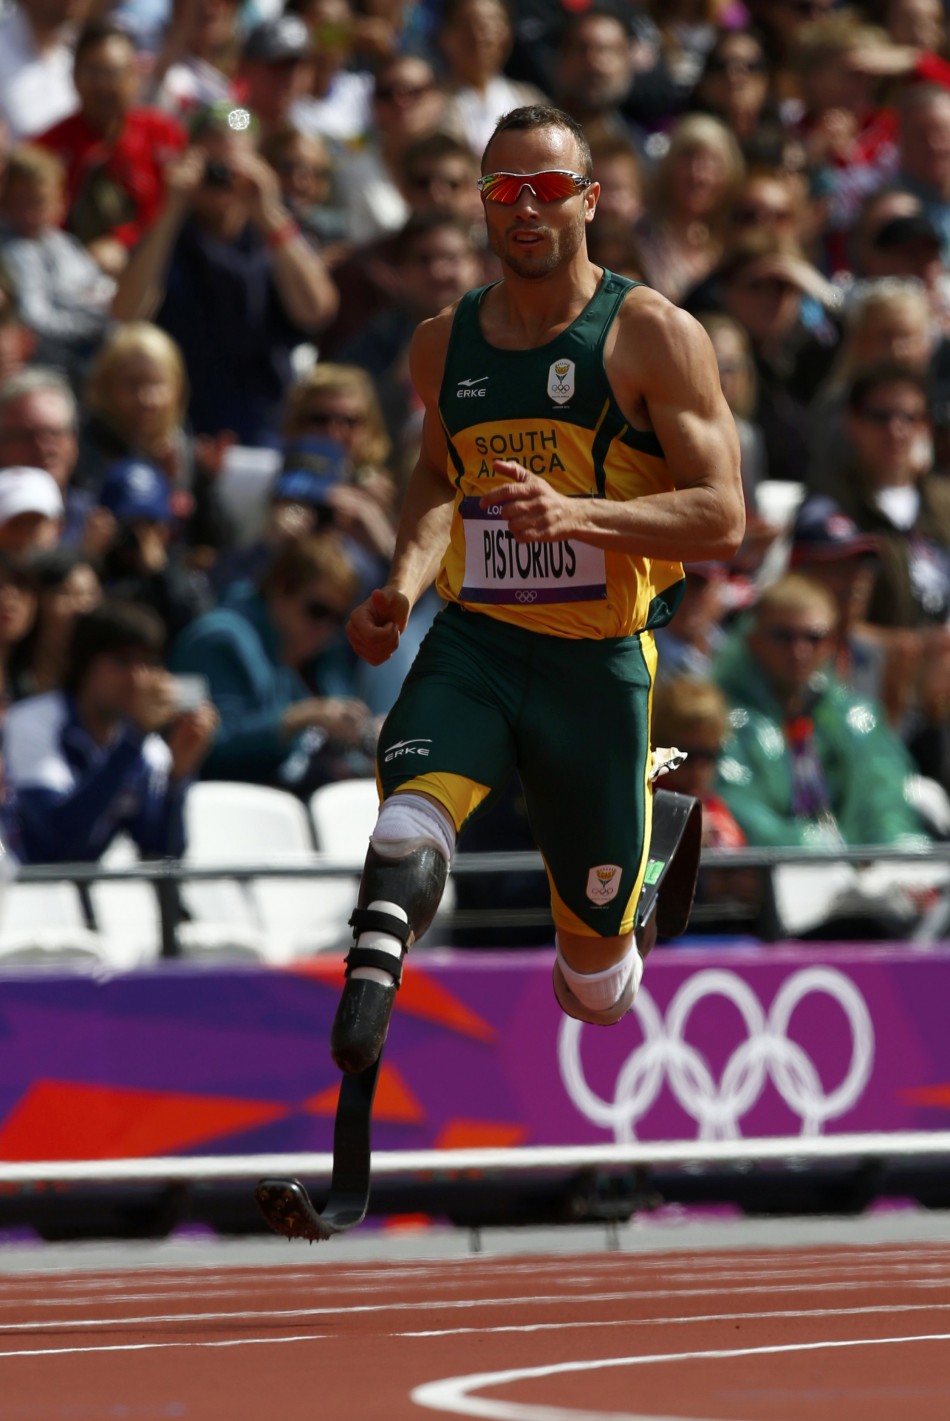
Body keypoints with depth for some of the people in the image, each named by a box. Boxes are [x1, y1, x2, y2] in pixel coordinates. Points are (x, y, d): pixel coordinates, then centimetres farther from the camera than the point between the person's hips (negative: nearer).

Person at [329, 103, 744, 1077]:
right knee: (407, 838, -33)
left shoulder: (653, 336, -5)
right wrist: (406, 582, 11)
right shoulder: (444, 343, 11)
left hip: (598, 662, -2)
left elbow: (722, 520, -11)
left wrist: (576, 516, -26)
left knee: (594, 959, 8)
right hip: (470, 645, 2)